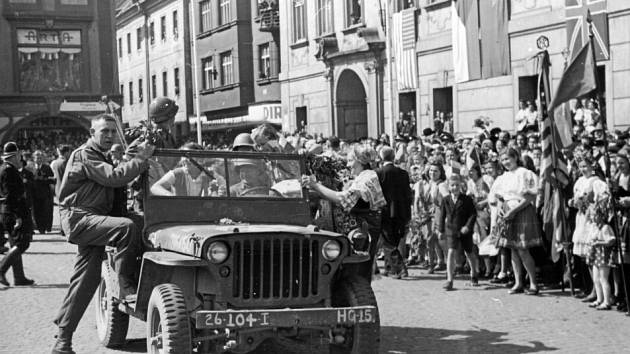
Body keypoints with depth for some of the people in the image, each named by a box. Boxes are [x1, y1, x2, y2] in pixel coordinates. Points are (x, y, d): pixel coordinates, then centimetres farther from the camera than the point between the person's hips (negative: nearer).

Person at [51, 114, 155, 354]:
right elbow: (114, 178, -22)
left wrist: (130, 156, 4)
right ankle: (126, 288, -21)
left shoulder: (101, 157, 22)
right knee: (126, 228, -31)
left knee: (87, 279, 5)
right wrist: (142, 158, -17)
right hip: (78, 218, -9)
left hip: (93, 220, 9)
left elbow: (116, 180, 15)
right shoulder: (84, 155, -10)